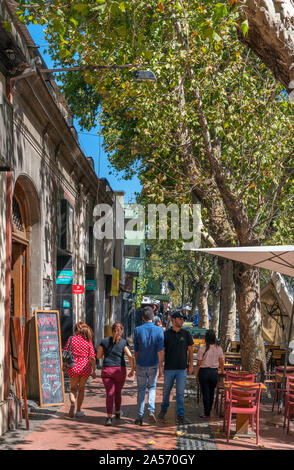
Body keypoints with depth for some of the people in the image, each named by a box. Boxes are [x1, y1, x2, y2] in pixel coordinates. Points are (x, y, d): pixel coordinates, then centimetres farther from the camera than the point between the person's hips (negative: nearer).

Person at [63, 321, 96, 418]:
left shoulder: (71, 339, -5)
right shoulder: (88, 341, -2)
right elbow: (92, 357, -3)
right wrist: (94, 370, 6)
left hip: (73, 367, -1)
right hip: (85, 367, 1)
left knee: (73, 388, 16)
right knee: (81, 389, 17)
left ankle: (72, 402, -13)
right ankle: (78, 411, 21)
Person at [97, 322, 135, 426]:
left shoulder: (104, 341, 4)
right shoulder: (123, 342, -1)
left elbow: (98, 356, 10)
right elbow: (130, 356, -10)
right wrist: (132, 369, -1)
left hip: (107, 370, 0)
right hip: (120, 370, 0)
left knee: (110, 394, -4)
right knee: (118, 392, 21)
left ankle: (109, 417, -19)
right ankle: (117, 412, 36)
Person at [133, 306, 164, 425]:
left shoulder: (138, 330, -5)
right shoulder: (159, 330, -8)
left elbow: (136, 350, 2)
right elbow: (160, 351, -11)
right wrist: (160, 367, -7)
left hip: (141, 365, 0)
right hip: (153, 365, 0)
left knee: (141, 389, 12)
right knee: (152, 387, 18)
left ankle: (140, 417, 12)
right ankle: (151, 410, -2)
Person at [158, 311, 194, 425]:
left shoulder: (186, 334, 5)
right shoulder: (166, 334, 0)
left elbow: (190, 350, 9)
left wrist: (191, 365, 4)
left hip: (182, 368, 0)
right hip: (169, 368, 0)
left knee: (180, 393, -1)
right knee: (166, 391, 11)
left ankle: (180, 415, 7)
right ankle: (163, 409, 33)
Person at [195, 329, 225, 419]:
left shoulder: (202, 349, -11)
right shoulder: (219, 349, -1)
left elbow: (198, 364, -7)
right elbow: (221, 363, 5)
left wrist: (196, 375, 4)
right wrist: (222, 373, 19)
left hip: (204, 372, -3)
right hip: (214, 372, 3)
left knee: (205, 393, 5)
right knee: (211, 393, 16)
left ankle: (207, 414, 8)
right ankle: (208, 411, 26)